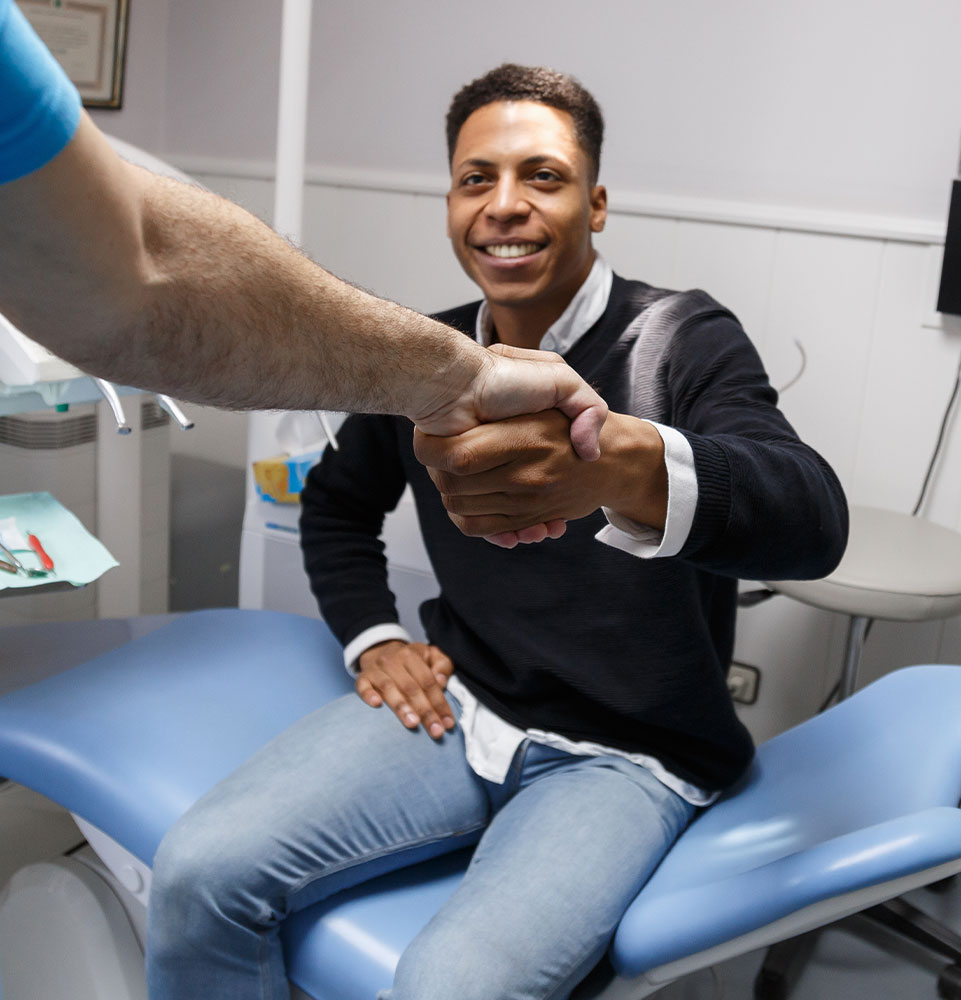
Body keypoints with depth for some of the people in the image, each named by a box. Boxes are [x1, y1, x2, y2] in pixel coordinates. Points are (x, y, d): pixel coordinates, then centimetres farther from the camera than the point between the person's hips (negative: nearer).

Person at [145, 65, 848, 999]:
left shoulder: (684, 341, -10)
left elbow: (814, 519, -30)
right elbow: (337, 502, 24)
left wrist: (624, 465, -51)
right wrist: (370, 637, 5)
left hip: (625, 755, -4)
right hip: (458, 707, 4)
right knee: (197, 872, -17)